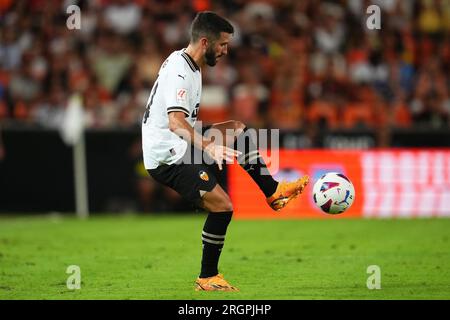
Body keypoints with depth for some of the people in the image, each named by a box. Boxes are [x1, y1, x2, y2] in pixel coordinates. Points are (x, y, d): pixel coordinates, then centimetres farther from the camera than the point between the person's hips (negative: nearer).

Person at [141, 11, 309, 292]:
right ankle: (207, 279, -3)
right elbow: (176, 123, -34)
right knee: (223, 207, -15)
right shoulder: (179, 73, -21)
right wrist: (210, 148, -47)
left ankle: (273, 192, 13)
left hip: (180, 146, 10)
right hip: (166, 158, -10)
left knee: (239, 130, 12)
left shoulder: (187, 64, 11)